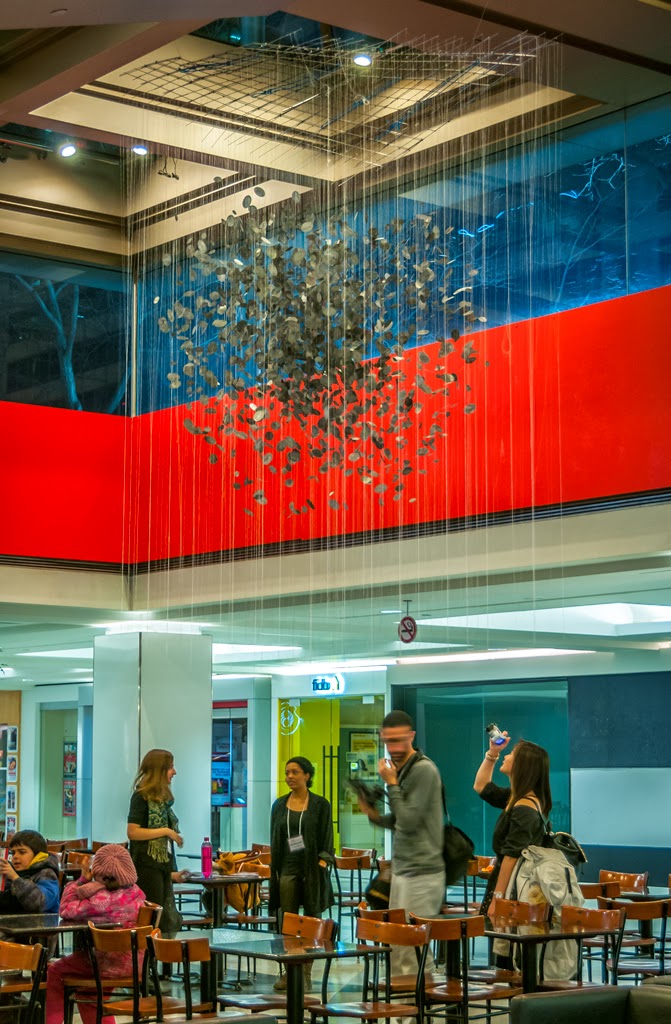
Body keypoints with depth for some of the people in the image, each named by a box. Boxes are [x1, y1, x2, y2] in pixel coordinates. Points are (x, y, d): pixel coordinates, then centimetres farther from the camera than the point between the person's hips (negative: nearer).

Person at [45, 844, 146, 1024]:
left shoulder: (103, 899, -24)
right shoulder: (135, 891, -1)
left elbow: (66, 910, -16)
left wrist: (82, 880, -9)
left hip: (110, 963, -7)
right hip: (132, 960, 7)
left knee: (55, 972, 15)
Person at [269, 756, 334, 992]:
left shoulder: (320, 804, 0)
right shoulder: (280, 805, 9)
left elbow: (326, 840, -1)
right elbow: (274, 840, 12)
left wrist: (322, 863, -12)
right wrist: (274, 870, 6)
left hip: (311, 869, -3)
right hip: (287, 869, 3)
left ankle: (306, 974, 8)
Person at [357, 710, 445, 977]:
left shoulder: (423, 770, -14)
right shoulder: (401, 769, 15)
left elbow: (409, 822, -19)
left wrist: (391, 783, -14)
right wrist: (375, 815, 4)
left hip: (421, 872, -9)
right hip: (402, 869, 9)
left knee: (415, 951, -7)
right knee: (398, 949, 12)